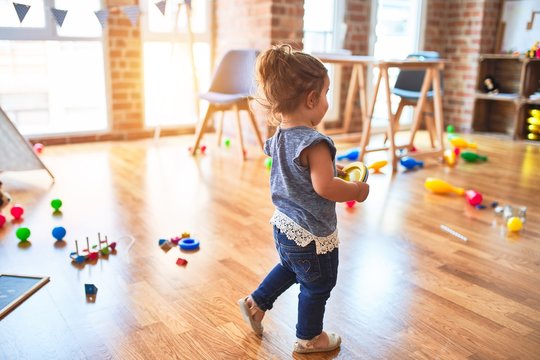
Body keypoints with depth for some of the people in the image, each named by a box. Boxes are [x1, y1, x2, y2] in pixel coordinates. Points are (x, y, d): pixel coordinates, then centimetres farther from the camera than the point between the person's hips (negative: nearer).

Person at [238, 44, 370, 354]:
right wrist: (357, 191, -17)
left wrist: (332, 169, 11)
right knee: (317, 286, 15)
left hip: (284, 224, 8)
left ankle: (256, 303, 43)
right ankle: (309, 338, 34)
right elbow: (324, 187, -33)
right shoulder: (314, 142, -28)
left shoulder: (280, 136, 0)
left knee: (290, 268, 33)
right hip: (312, 235, -8)